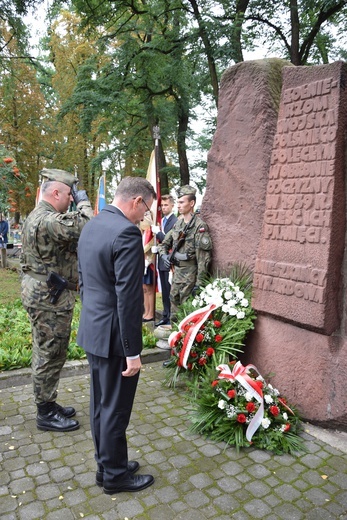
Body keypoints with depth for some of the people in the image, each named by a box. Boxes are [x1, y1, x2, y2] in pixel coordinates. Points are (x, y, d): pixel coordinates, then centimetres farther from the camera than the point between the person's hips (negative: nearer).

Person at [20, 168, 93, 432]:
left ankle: (48, 404, 32)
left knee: (47, 353, 19)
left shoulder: (37, 216, 14)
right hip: (50, 297, -11)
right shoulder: (48, 220, -21)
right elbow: (84, 227, -31)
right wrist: (84, 202, -16)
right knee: (50, 355, 1)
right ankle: (46, 413, 15)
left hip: (41, 293, 11)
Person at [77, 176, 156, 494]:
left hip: (92, 330, 9)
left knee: (100, 404, 20)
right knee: (115, 409, 8)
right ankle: (115, 476, 28)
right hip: (113, 337, -9)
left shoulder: (90, 227, 8)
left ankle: (107, 465, 38)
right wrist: (133, 352, -18)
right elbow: (128, 298, -24)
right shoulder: (127, 233, -22)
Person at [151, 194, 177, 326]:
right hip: (161, 261, 8)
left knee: (170, 292, -2)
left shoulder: (175, 221, -13)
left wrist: (158, 232, -17)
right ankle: (165, 316, 26)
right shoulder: (162, 220, 13)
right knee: (164, 292, 15)